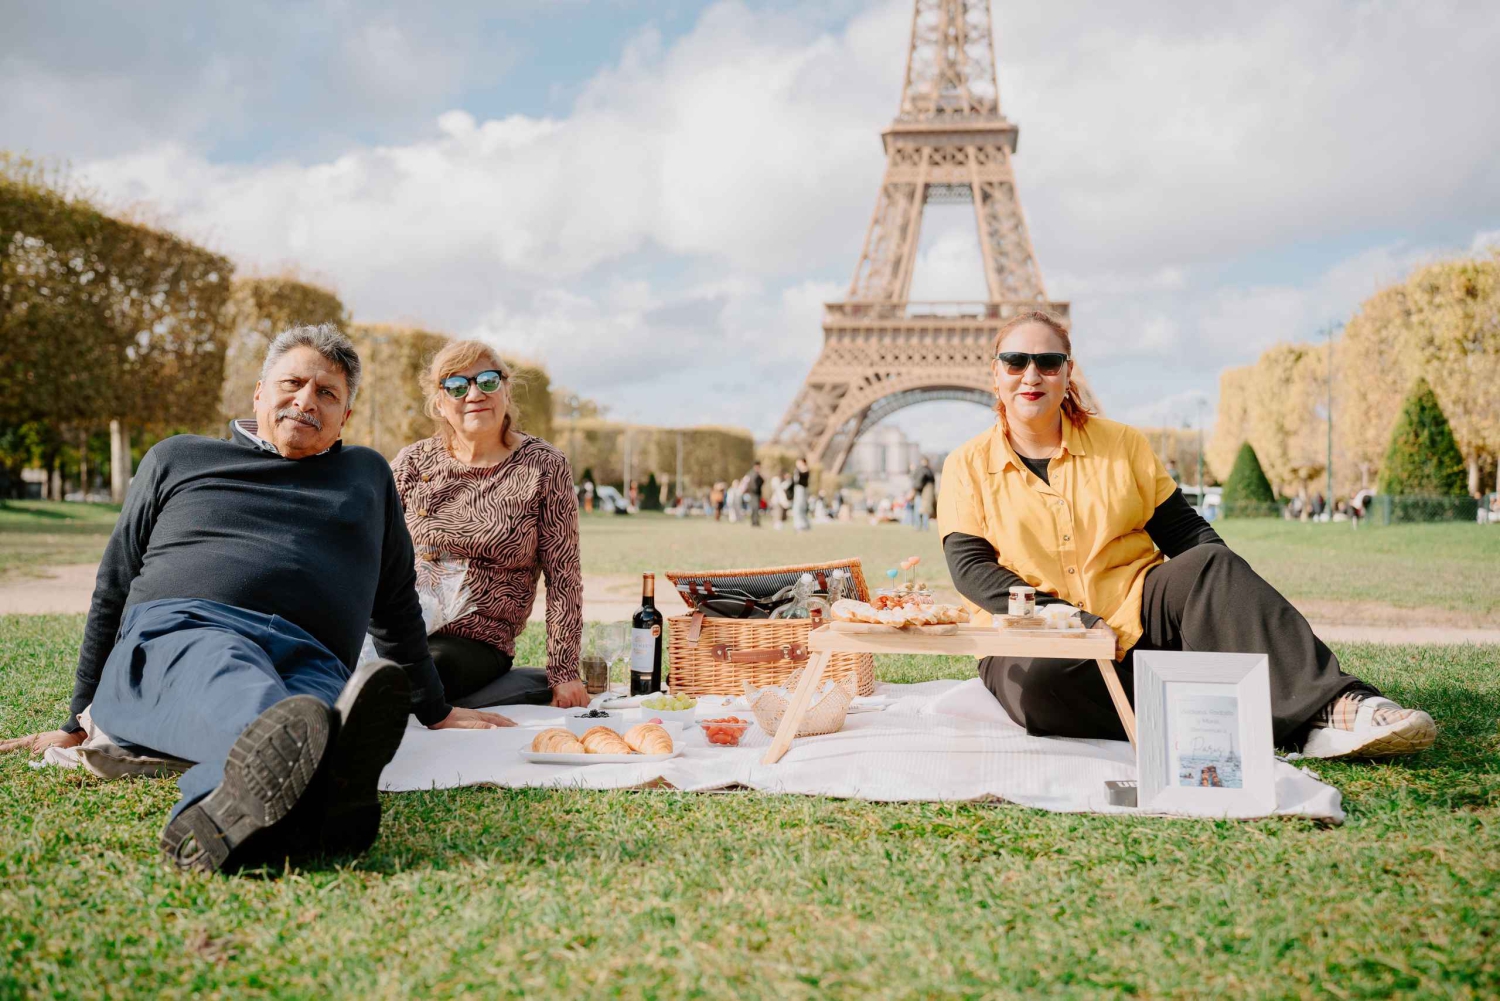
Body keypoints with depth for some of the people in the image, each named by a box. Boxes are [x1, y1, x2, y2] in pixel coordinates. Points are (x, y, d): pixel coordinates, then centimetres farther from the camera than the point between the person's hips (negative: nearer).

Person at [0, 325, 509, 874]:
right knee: (219, 668, -41)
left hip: (311, 658, 1)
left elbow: (396, 604, 35)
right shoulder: (176, 458, 25)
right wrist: (77, 723, 25)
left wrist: (436, 711, 33)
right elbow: (113, 590, 27)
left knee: (320, 694, -40)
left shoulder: (368, 474, 30)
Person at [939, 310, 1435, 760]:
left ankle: (1330, 707, -38)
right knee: (1038, 683, -37)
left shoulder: (1121, 444, 10)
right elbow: (970, 568, -7)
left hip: (1137, 622, 2)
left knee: (1210, 565, -27)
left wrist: (1238, 606, -12)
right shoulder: (968, 467, 3)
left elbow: (1184, 532, 8)